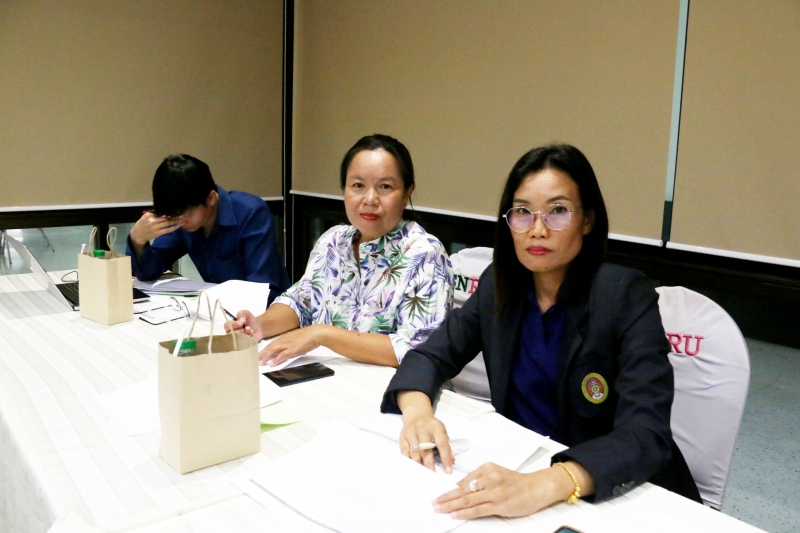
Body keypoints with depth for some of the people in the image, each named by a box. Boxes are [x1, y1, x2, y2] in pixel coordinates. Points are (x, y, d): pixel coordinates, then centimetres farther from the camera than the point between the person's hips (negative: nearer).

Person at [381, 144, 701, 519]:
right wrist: (417, 411, -23)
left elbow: (647, 435, -26)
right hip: (520, 469, 4)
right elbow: (431, 354, -1)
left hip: (616, 495, -4)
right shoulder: (499, 285, -3)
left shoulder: (626, 296, -17)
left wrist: (542, 487, -42)